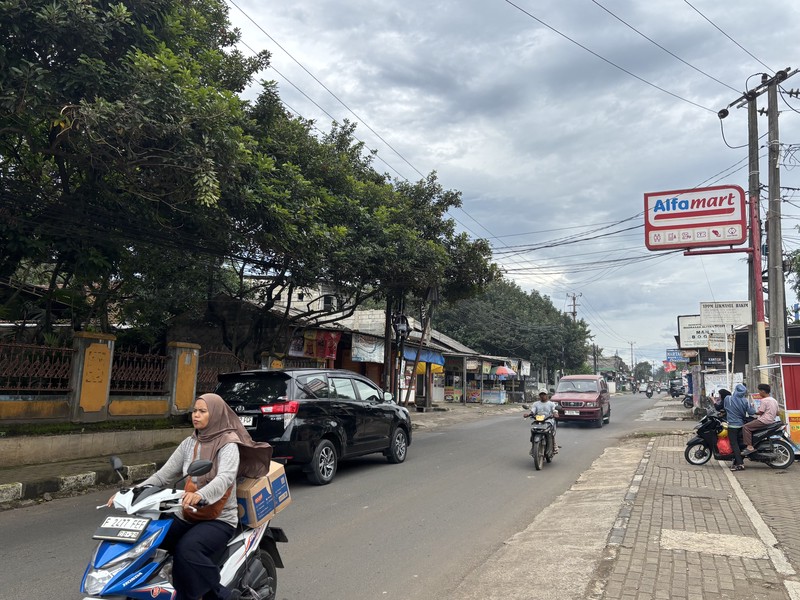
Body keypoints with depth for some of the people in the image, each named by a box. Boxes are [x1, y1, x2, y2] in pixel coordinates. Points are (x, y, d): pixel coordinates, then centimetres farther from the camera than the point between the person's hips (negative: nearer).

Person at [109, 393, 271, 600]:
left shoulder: (228, 445, -12)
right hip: (185, 516, 7)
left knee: (186, 551, -32)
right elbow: (163, 475, 7)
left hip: (219, 519, -7)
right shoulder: (189, 444, 9)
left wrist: (200, 495, -49)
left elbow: (225, 478, -29)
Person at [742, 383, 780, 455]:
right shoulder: (774, 400, 16)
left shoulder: (764, 400, -12)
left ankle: (749, 447, -26)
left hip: (764, 421, -10)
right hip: (771, 421, 10)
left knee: (746, 427, -15)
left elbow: (760, 412, -14)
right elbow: (777, 413, 20)